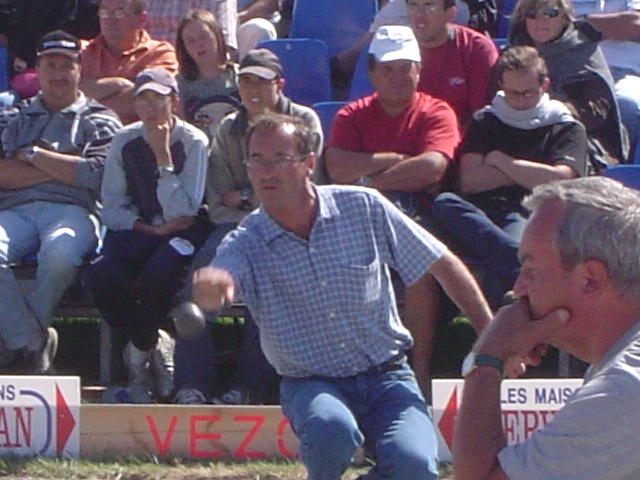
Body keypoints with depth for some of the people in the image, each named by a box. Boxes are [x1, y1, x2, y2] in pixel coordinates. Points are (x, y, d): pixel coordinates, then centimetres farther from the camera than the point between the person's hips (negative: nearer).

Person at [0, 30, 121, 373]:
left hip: (72, 208, -3)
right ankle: (31, 344, -26)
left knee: (59, 253, -39)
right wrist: (60, 169, 2)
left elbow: (95, 175, -1)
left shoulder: (99, 121, 18)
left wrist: (34, 155, 5)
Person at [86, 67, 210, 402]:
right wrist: (152, 228, -13)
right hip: (136, 231, 3)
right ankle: (152, 347, -8)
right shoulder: (125, 141, 5)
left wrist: (163, 155, -17)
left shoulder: (193, 142, -6)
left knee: (159, 272, -37)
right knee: (100, 274, -29)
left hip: (181, 232, -3)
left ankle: (140, 348, -10)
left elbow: (182, 213, -14)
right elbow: (111, 208, 2)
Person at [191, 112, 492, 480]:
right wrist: (210, 286, -57)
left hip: (386, 377, 1)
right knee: (332, 430, -36)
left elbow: (444, 265, 2)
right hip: (312, 385, -1)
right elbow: (220, 278, -31)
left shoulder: (364, 208, -6)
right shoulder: (247, 244, -8)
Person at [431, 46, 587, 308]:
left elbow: (559, 181, -1)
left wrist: (501, 161, 8)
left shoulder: (567, 129, 18)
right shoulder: (485, 122, 25)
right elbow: (469, 181, 9)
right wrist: (528, 173, 5)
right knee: (445, 203, -33)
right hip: (482, 212, 3)